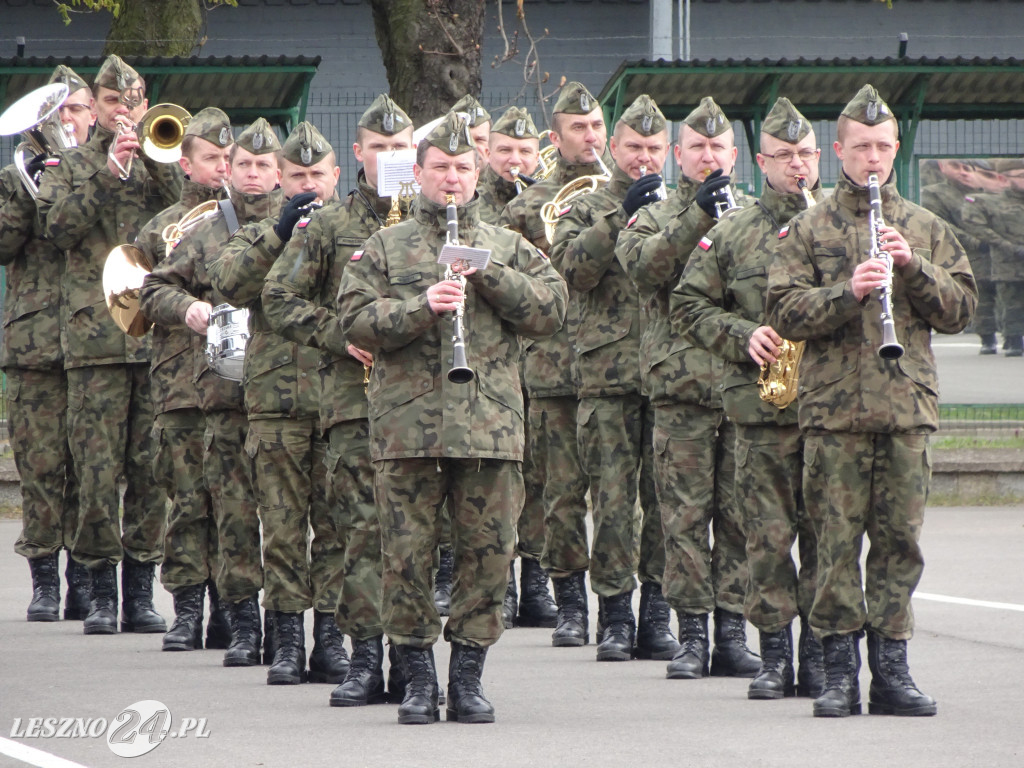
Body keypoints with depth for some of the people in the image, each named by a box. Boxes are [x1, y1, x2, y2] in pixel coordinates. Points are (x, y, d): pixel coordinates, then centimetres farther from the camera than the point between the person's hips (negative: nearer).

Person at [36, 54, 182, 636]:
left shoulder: (162, 164, 15)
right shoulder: (71, 166, 13)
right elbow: (60, 227, -5)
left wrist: (150, 157, -10)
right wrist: (108, 172, -11)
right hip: (95, 336, -1)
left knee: (152, 467, 1)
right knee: (97, 467, -4)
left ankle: (141, 588, 7)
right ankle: (102, 589, 2)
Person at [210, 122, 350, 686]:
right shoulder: (257, 236, 11)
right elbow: (228, 284, -8)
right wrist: (279, 233, -17)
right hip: (276, 402, 0)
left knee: (337, 522, 0)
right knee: (283, 527, 1)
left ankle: (330, 637, 5)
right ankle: (287, 640, 6)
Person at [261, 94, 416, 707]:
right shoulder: (330, 227, 8)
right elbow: (280, 299, 7)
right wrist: (339, 336, -6)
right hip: (354, 397, -1)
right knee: (362, 526, -5)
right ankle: (367, 657, -1)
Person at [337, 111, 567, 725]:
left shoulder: (509, 247, 15)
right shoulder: (384, 248, 11)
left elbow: (551, 310, 3)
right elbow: (357, 320, -1)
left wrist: (488, 275, -7)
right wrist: (421, 307, -15)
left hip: (491, 426, 1)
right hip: (407, 426, -1)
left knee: (487, 553, 1)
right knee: (408, 556, -1)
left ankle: (469, 676, 11)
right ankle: (419, 679, 9)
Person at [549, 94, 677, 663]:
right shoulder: (586, 209, 10)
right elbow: (573, 266, -9)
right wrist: (622, 215, -15)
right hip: (609, 375, -1)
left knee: (667, 494, 1)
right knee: (613, 495, -2)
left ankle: (657, 612, 8)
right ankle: (615, 614, 3)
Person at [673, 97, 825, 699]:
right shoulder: (733, 234, 9)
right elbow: (689, 305, 10)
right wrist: (744, 336, -5)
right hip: (763, 403, 0)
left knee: (825, 531, 0)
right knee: (769, 533, 0)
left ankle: (819, 653, 7)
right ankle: (775, 654, 6)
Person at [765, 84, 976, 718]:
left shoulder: (927, 229, 14)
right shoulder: (809, 230, 8)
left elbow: (961, 309, 8)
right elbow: (785, 312, -1)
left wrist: (914, 268, -8)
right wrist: (849, 291, -16)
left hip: (909, 405, 2)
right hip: (834, 408, -2)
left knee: (900, 540, 2)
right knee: (837, 541, -3)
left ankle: (892, 670, 7)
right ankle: (840, 670, 2)